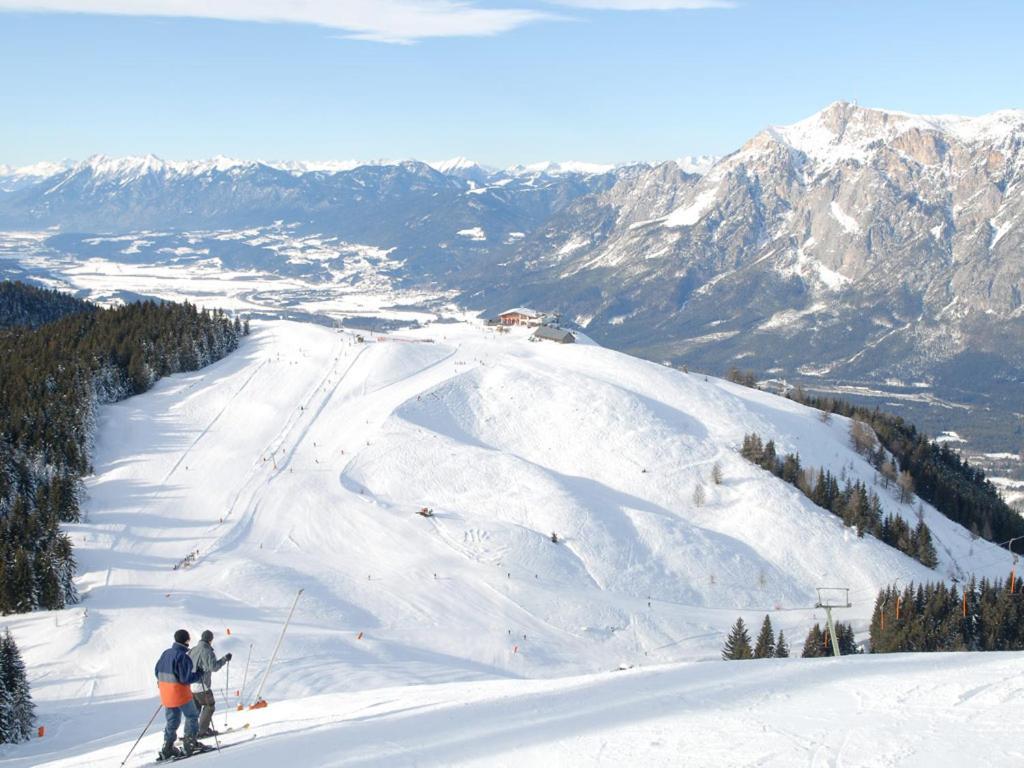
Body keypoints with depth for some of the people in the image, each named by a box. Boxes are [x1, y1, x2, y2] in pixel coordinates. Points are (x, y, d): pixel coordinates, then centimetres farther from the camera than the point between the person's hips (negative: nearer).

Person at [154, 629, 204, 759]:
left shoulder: (165, 653, 5)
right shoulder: (183, 657, -20)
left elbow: (157, 672, 12)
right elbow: (185, 678, -21)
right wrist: (199, 676, -6)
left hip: (165, 693, 7)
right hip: (180, 693, -7)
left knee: (172, 720, 15)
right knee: (192, 716, 11)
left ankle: (168, 747, 12)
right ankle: (189, 742, 8)